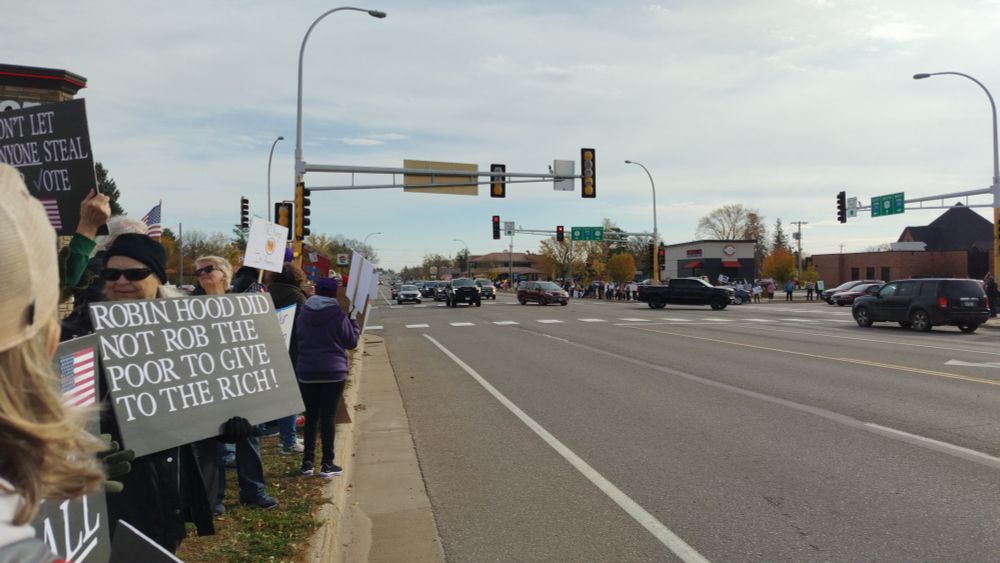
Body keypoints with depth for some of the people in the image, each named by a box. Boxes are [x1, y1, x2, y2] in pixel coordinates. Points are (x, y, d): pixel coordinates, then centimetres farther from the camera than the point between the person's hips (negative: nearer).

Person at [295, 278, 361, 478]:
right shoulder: (338, 317, -11)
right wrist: (356, 323, 13)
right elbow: (352, 342, -2)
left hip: (306, 372, 3)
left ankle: (307, 462, 13)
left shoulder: (303, 316, 1)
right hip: (333, 372, -3)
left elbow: (298, 340, 14)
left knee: (311, 417, 11)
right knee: (328, 417, 2)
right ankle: (327, 464, 7)